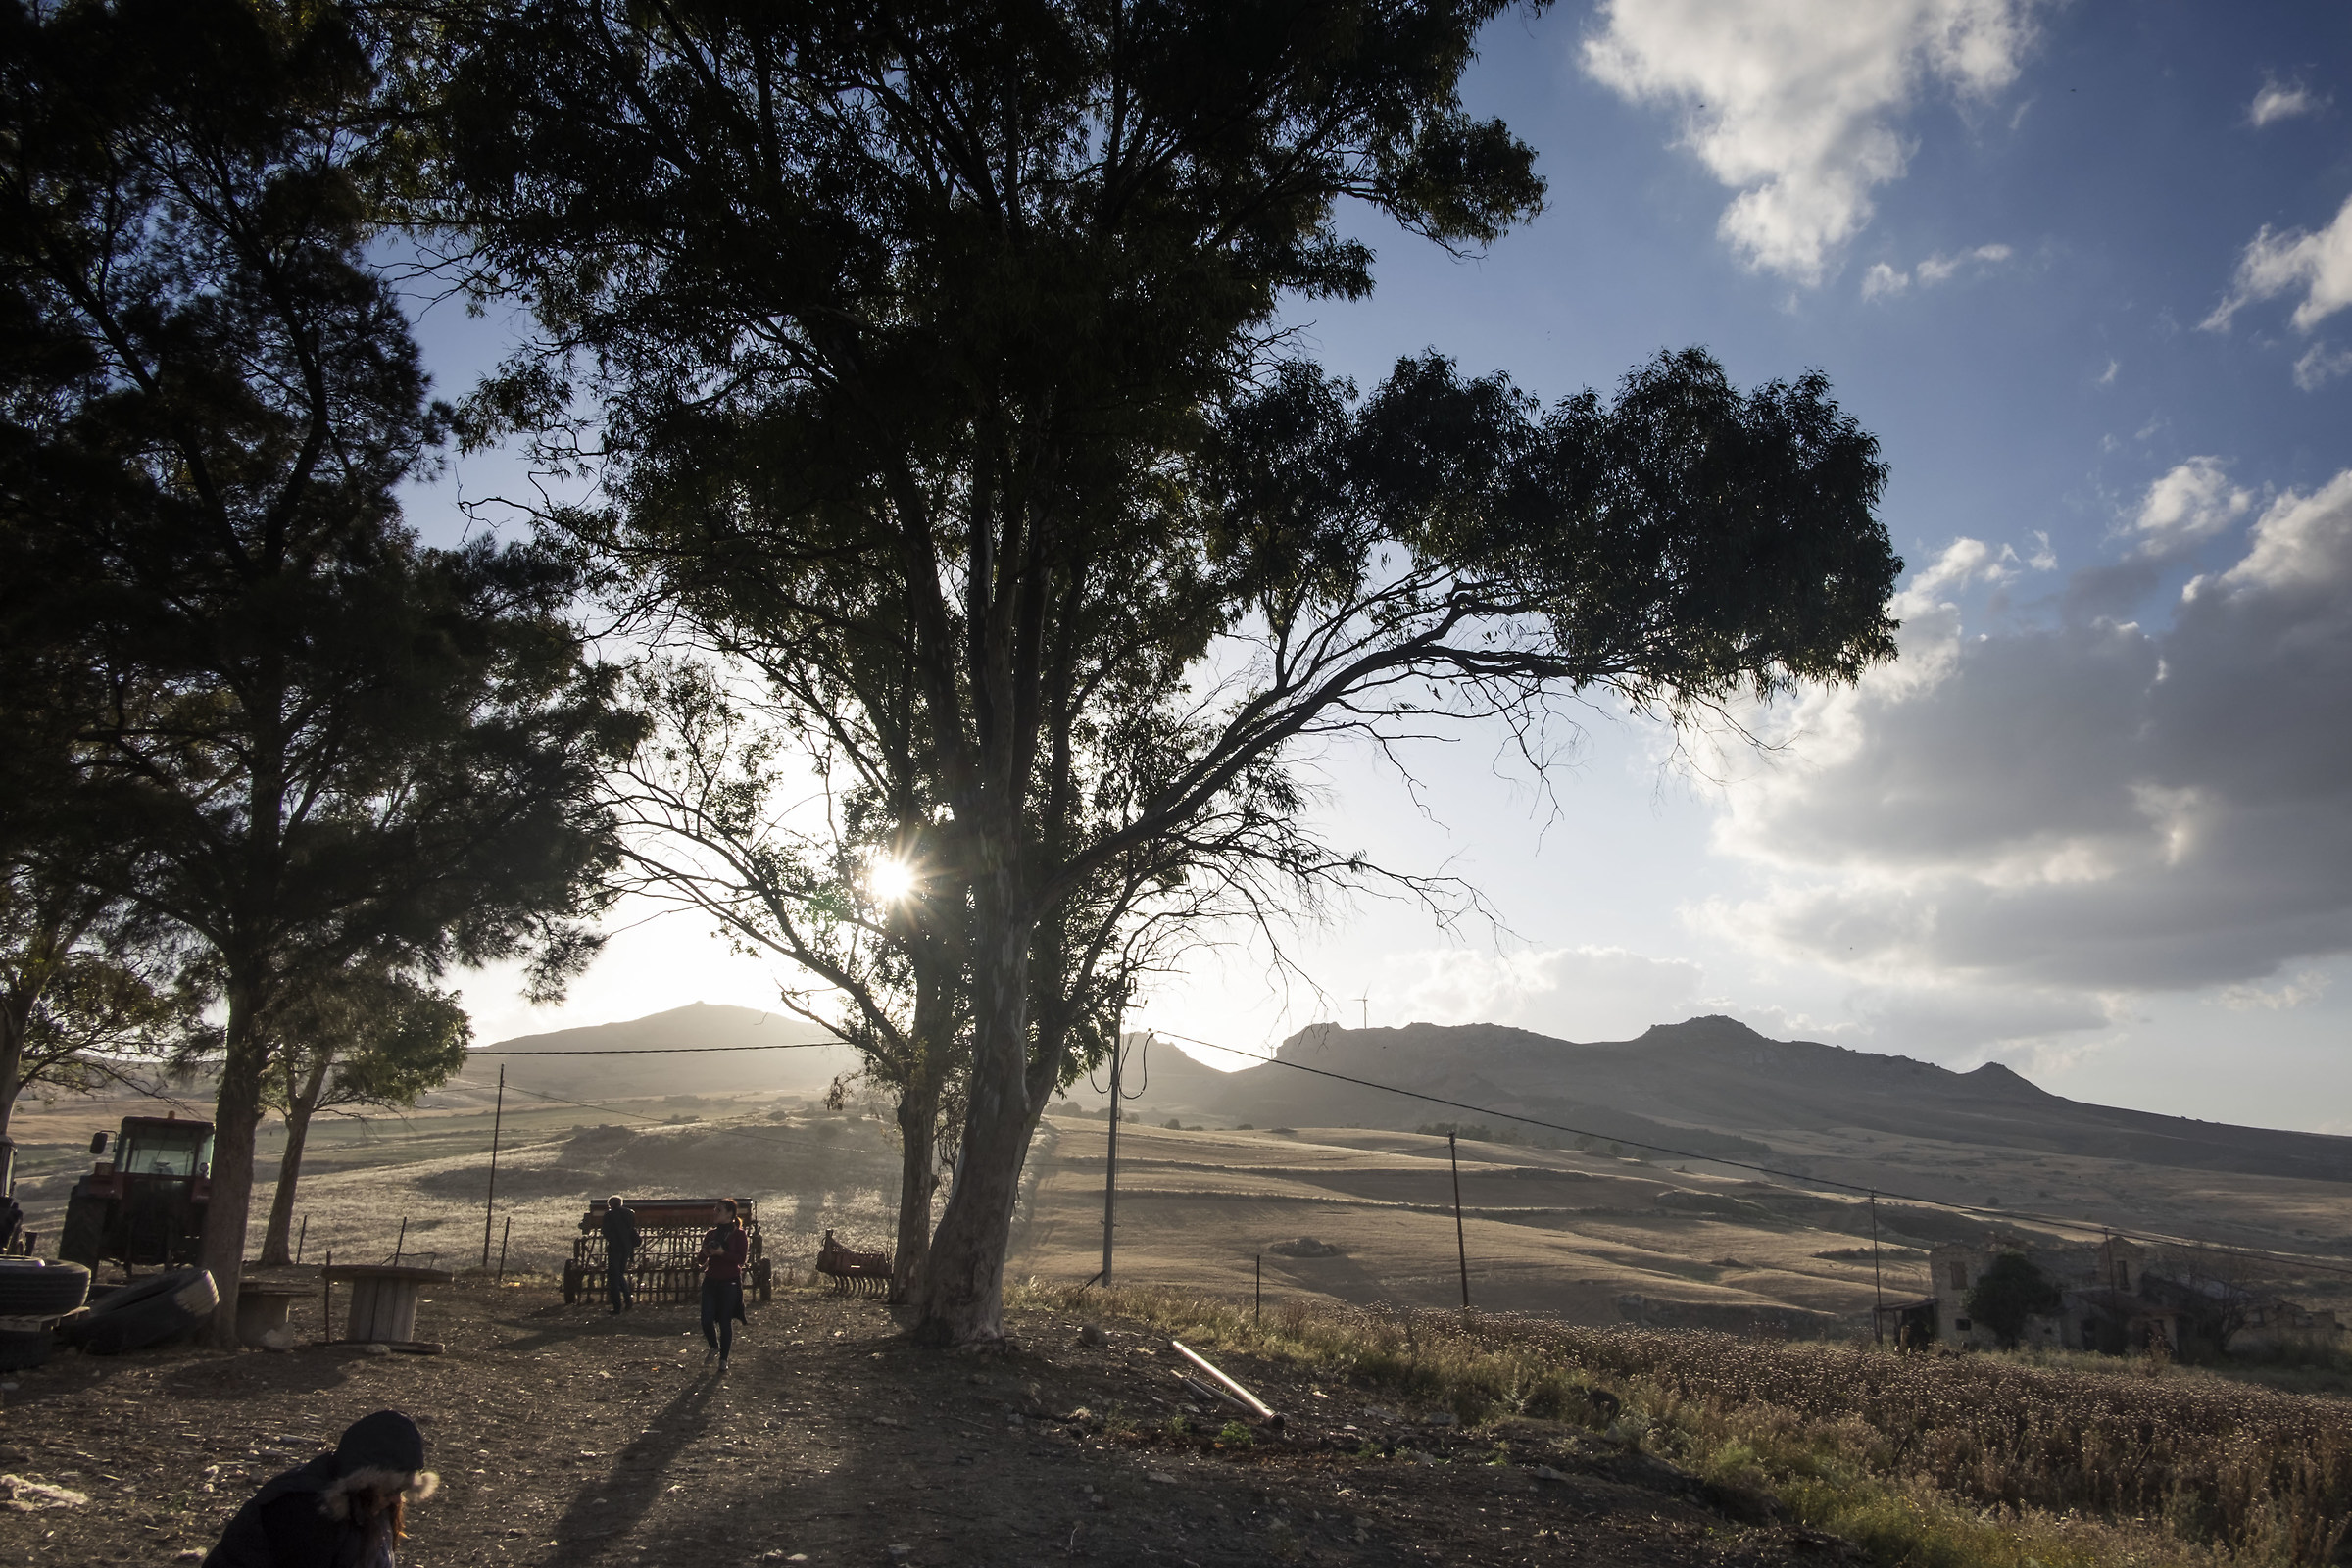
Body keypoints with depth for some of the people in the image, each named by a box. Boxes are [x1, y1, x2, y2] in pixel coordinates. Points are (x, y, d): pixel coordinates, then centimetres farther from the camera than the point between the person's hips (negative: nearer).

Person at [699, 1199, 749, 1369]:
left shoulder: (739, 1234, -5)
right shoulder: (712, 1234, 11)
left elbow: (741, 1258, -13)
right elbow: (703, 1260, 17)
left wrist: (723, 1253, -25)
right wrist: (705, 1253, -6)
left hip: (729, 1283, -5)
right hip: (711, 1281, 5)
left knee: (725, 1321, 0)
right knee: (706, 1319, 0)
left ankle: (723, 1359, 13)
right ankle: (714, 1347, 28)